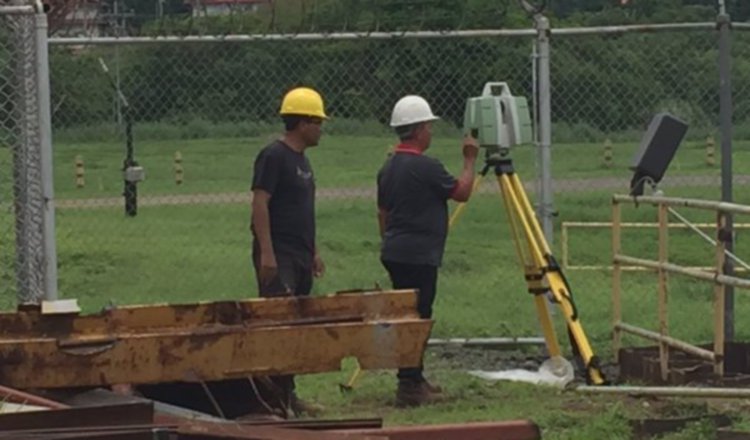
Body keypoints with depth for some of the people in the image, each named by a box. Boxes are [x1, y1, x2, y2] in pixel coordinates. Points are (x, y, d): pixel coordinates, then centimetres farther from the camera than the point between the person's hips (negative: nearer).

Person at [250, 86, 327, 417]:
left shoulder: (301, 160, 18)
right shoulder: (273, 156, -11)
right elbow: (260, 204, -17)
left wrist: (313, 252, 23)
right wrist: (266, 253, -23)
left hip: (300, 257, 10)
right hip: (278, 256, -9)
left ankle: (288, 395, 13)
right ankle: (277, 395, -13)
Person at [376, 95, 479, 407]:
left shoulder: (388, 167, 11)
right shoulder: (425, 167, -16)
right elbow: (462, 192, -8)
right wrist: (470, 161, 3)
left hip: (394, 251, 9)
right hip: (418, 255, -9)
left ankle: (413, 380, 21)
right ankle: (410, 387, -7)